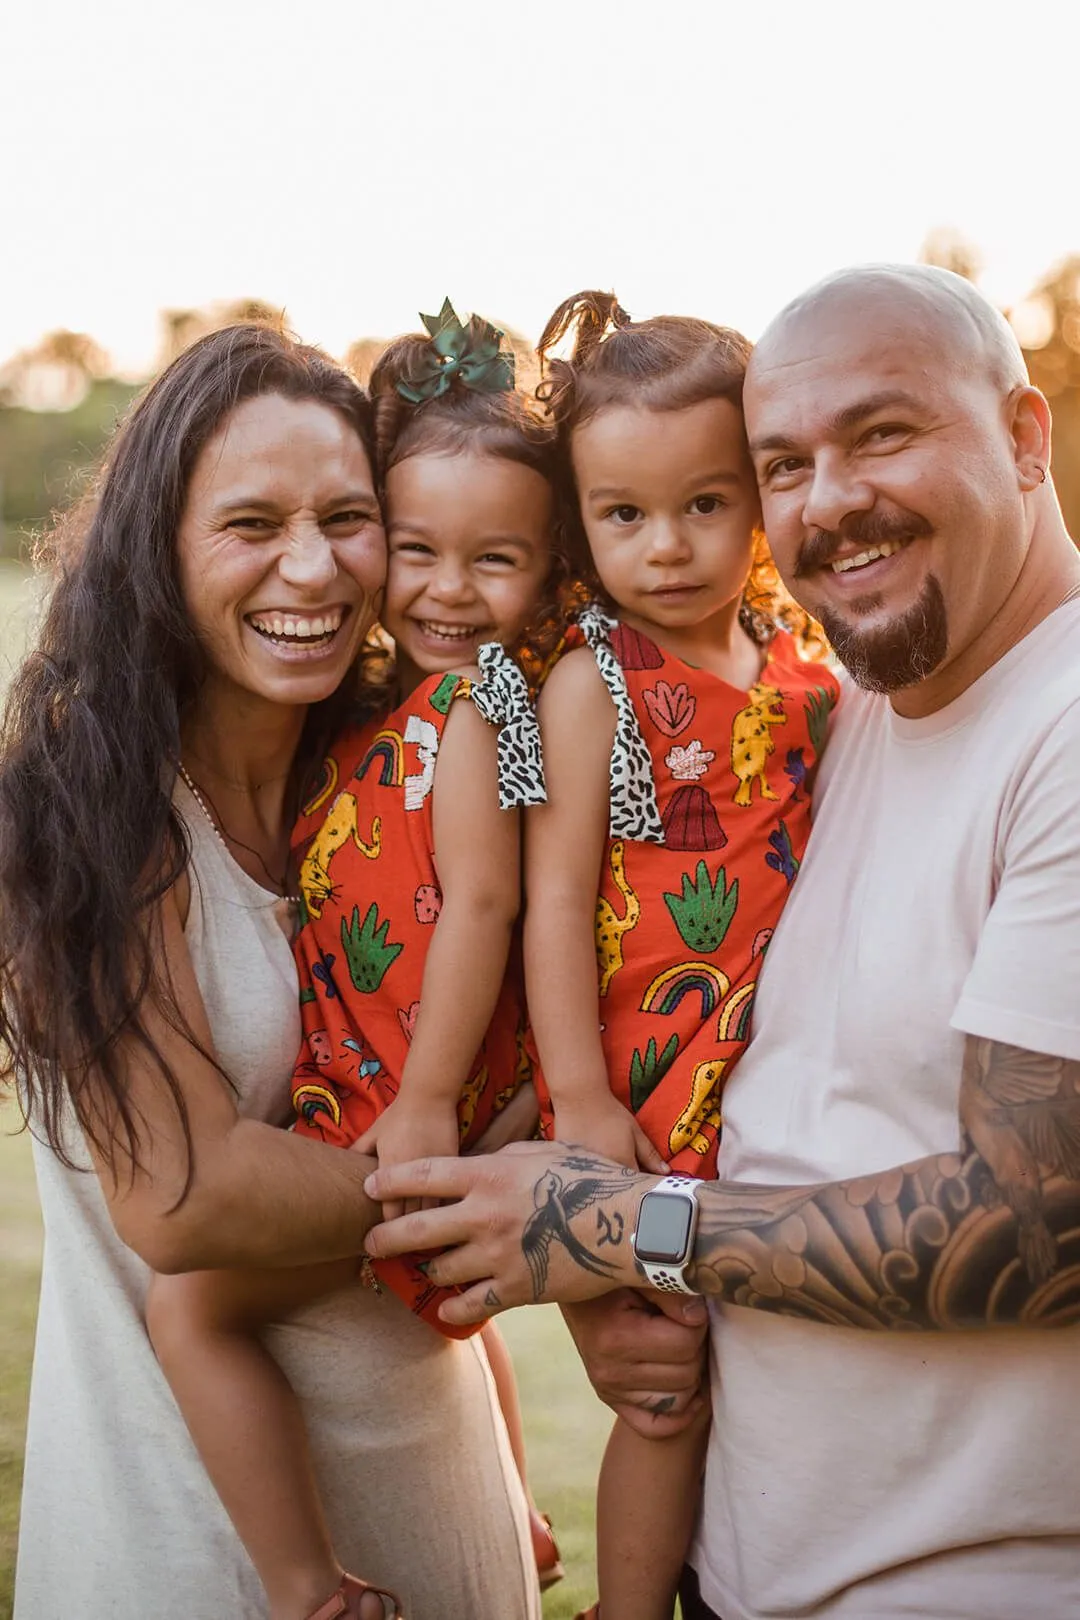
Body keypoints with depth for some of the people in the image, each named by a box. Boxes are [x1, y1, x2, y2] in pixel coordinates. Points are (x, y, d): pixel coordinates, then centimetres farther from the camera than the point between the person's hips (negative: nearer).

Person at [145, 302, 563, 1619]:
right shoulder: (383, 699, 11)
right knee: (446, 1288, 30)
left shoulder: (474, 692, -15)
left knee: (195, 1302, -8)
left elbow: (478, 904, -21)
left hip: (413, 1110, -10)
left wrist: (426, 1105, -22)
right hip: (365, 1091, 10)